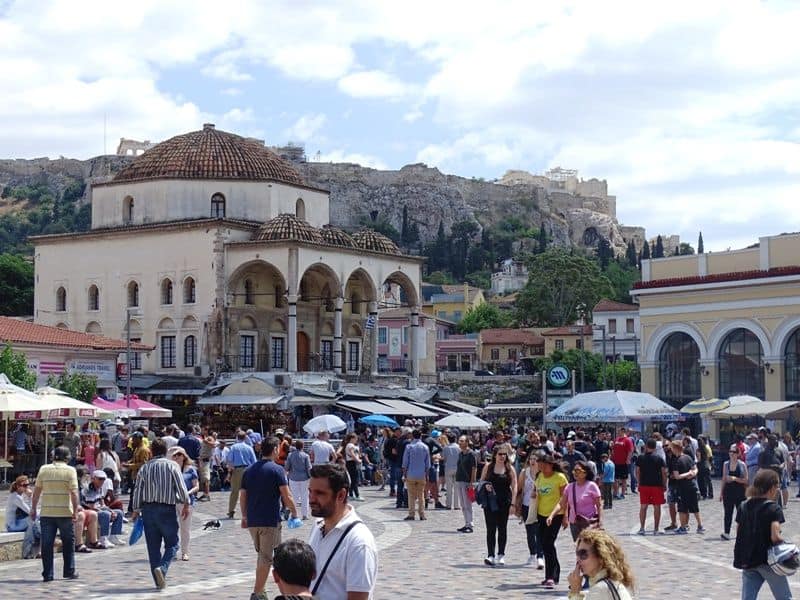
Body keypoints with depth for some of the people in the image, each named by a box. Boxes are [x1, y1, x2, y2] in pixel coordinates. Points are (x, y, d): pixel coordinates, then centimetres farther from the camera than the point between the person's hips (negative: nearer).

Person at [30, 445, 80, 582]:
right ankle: (69, 571, 17)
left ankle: (47, 574, 4)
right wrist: (75, 511, -7)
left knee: (47, 544, 5)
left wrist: (33, 509, 13)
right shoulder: (70, 470, -4)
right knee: (68, 543, 13)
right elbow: (74, 492, -10)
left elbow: (37, 491, 6)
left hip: (46, 513, 2)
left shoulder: (44, 469, 5)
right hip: (65, 512, -2)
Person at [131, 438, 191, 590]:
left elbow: (138, 489, 7)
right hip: (167, 508, -3)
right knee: (172, 543, 5)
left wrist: (136, 510, 15)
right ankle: (162, 568, -21)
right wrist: (186, 504, 5)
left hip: (148, 508, 3)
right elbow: (181, 486, -6)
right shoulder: (172, 465, -2)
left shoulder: (144, 467, 6)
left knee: (153, 546, 9)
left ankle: (159, 580, 9)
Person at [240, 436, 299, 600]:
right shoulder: (277, 469, -9)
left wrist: (244, 517, 18)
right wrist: (294, 513, 1)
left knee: (262, 554, 20)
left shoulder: (249, 470, 8)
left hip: (252, 520, 6)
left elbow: (242, 496, 10)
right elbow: (287, 496, -12)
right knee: (266, 557, 1)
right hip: (270, 520, -6)